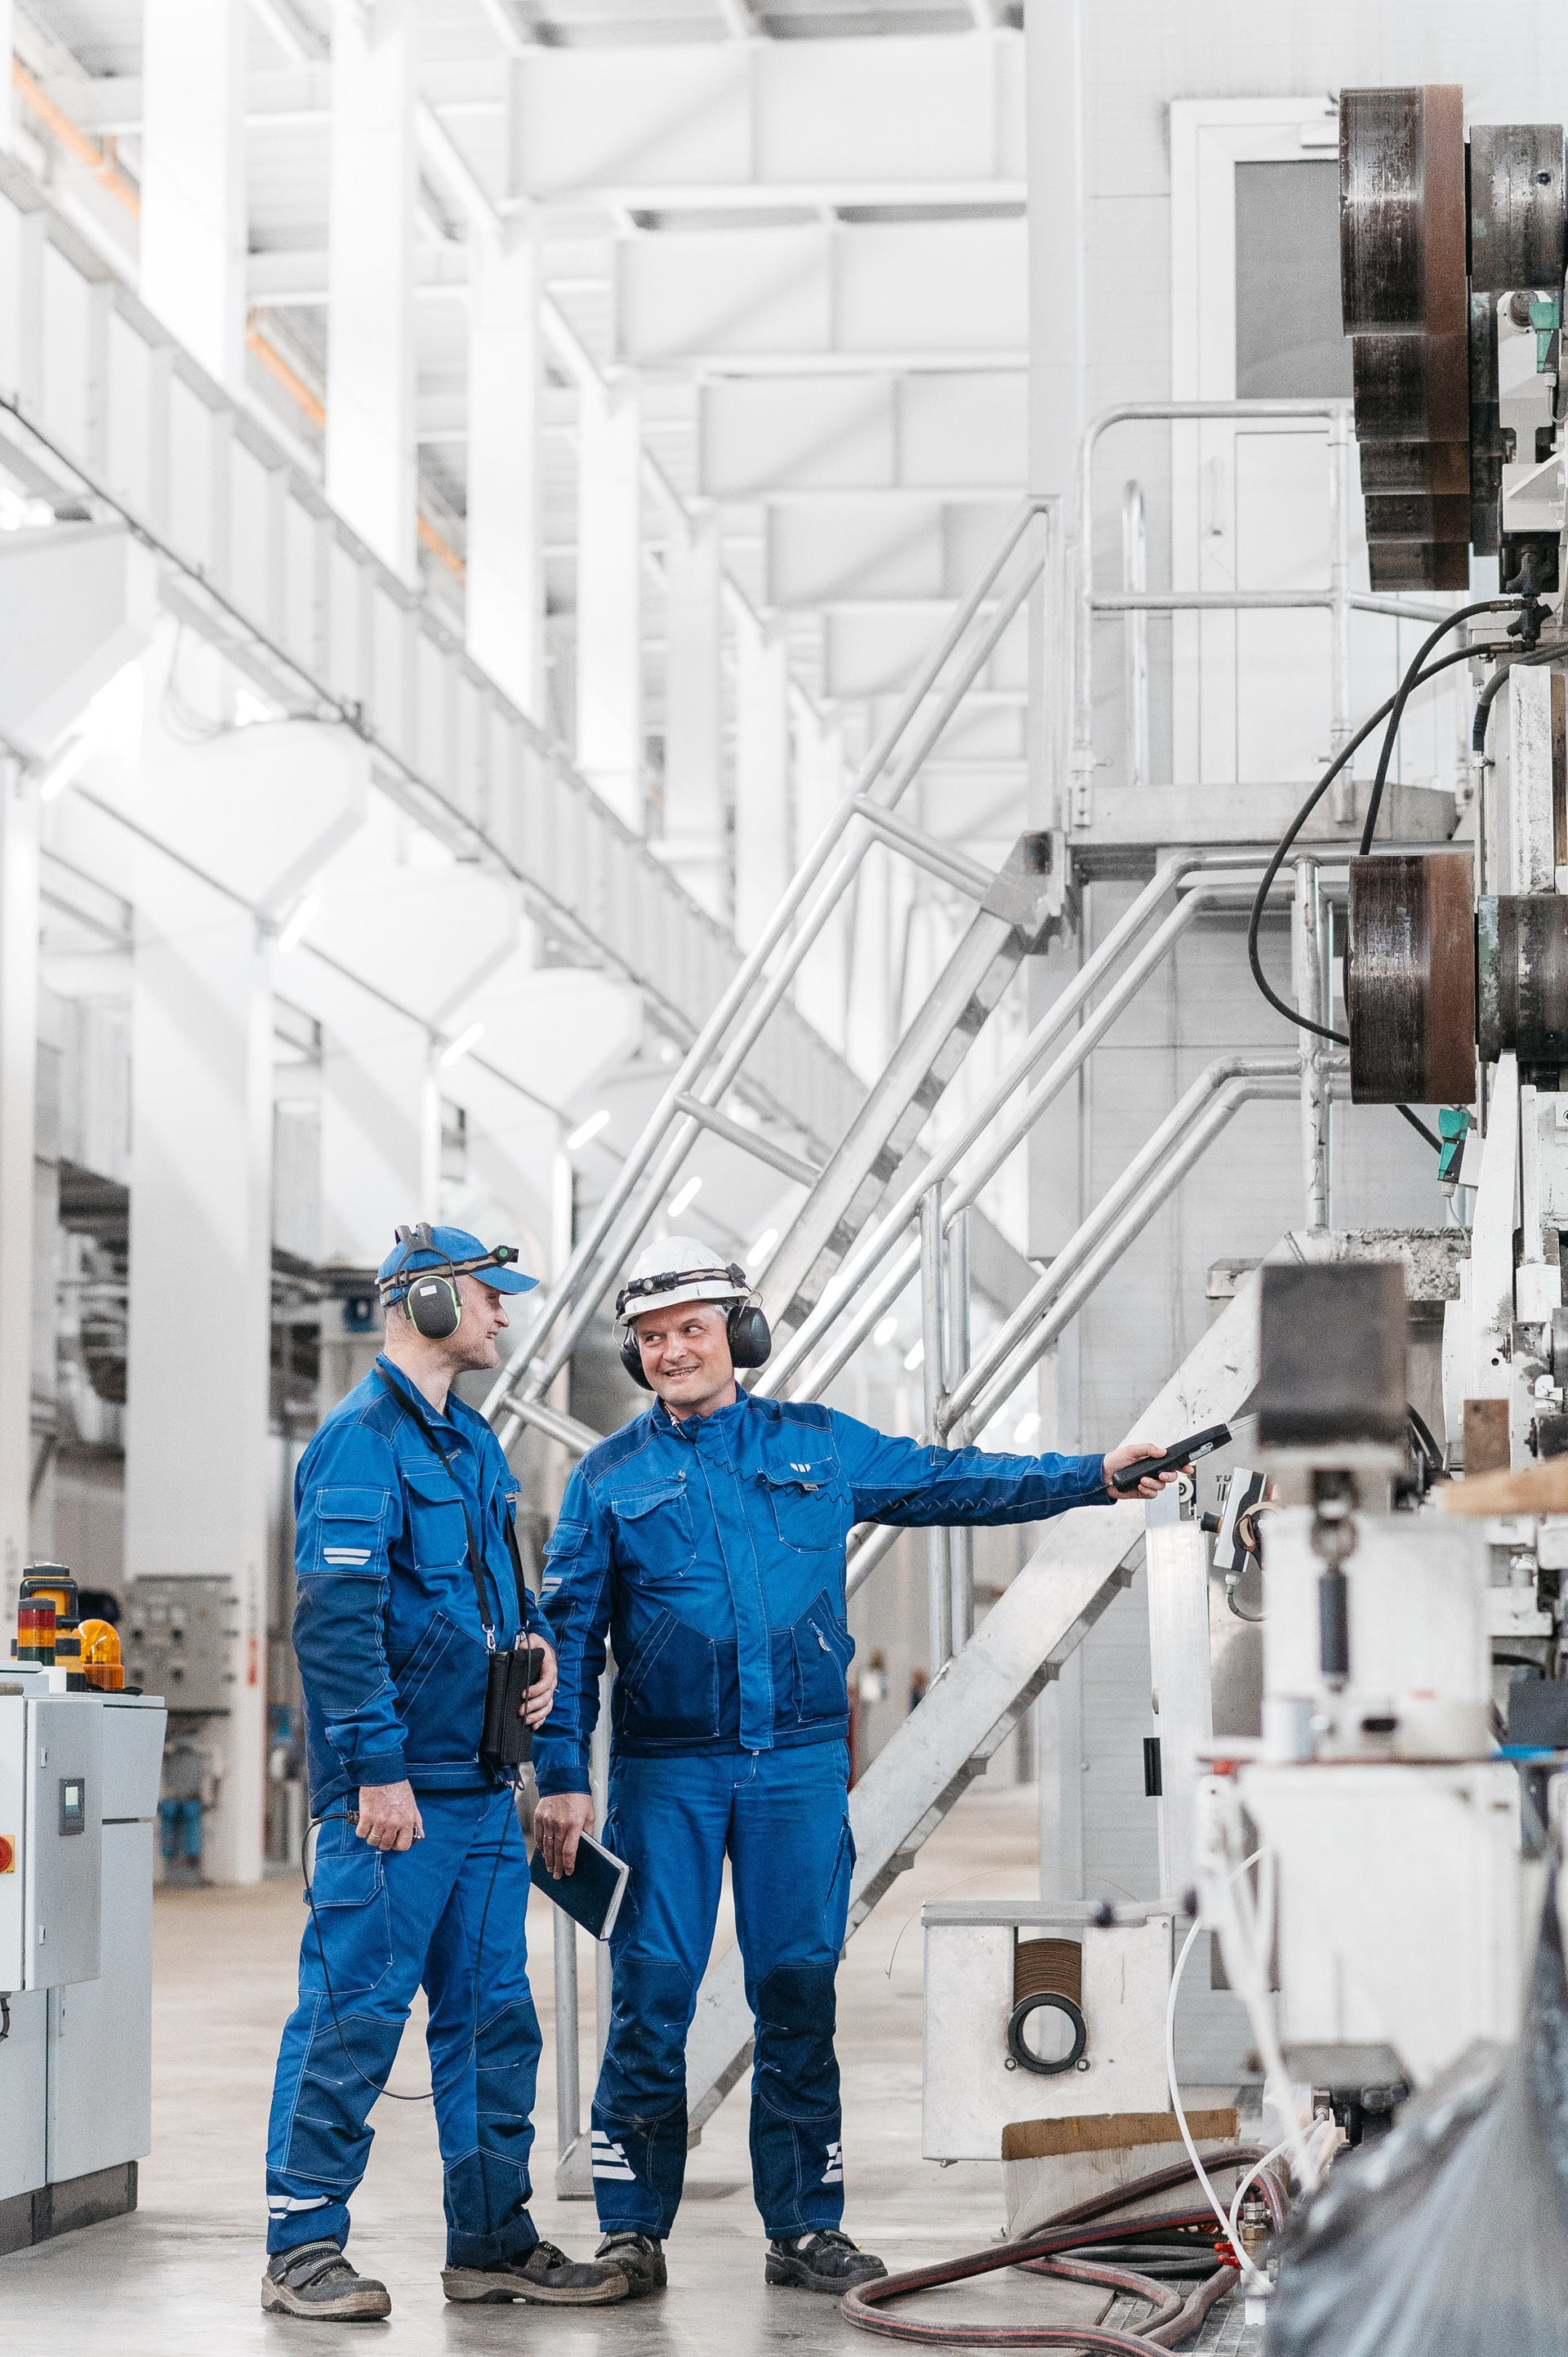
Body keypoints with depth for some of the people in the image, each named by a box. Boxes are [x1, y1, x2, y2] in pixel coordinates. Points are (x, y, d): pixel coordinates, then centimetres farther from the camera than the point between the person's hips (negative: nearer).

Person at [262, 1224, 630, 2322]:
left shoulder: (471, 1440, 17)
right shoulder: (362, 1438, -11)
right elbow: (336, 1614, -18)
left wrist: (536, 1642, 9)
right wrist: (376, 1767, -21)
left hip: (481, 1786, 9)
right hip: (397, 1790, -9)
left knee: (492, 2013, 12)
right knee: (355, 2009, -6)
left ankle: (493, 2237, 20)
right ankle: (302, 2248, 0)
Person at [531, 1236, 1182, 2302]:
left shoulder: (820, 1447, 10)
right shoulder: (610, 1478, 6)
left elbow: (949, 1482, 17)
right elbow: (570, 1634, 5)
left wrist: (1096, 1476, 12)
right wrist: (563, 1776, -2)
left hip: (798, 1763, 1)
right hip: (666, 1772, -1)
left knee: (800, 1994, 3)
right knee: (653, 1993, -4)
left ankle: (805, 2226, 11)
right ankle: (633, 2229, 5)